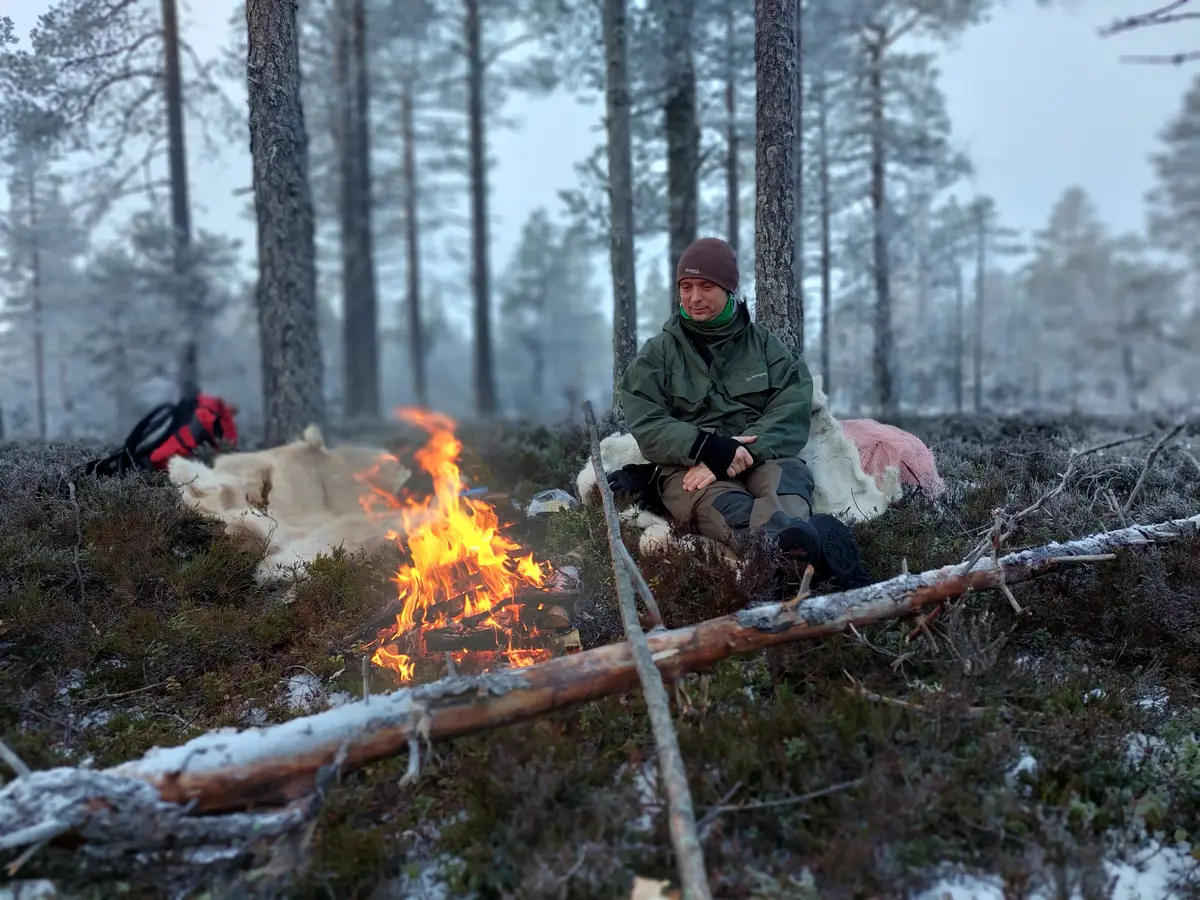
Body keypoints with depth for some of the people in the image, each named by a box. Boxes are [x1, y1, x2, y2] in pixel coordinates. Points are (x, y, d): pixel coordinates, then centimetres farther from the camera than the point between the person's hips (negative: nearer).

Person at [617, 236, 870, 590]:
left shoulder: (765, 345, 18)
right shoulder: (656, 354, 16)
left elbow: (790, 415, 1)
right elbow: (646, 425, 0)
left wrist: (742, 451, -18)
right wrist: (706, 447, -19)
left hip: (764, 457, 2)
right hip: (689, 466, -2)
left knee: (787, 475, -35)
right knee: (722, 504, -38)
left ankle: (792, 542, -69)